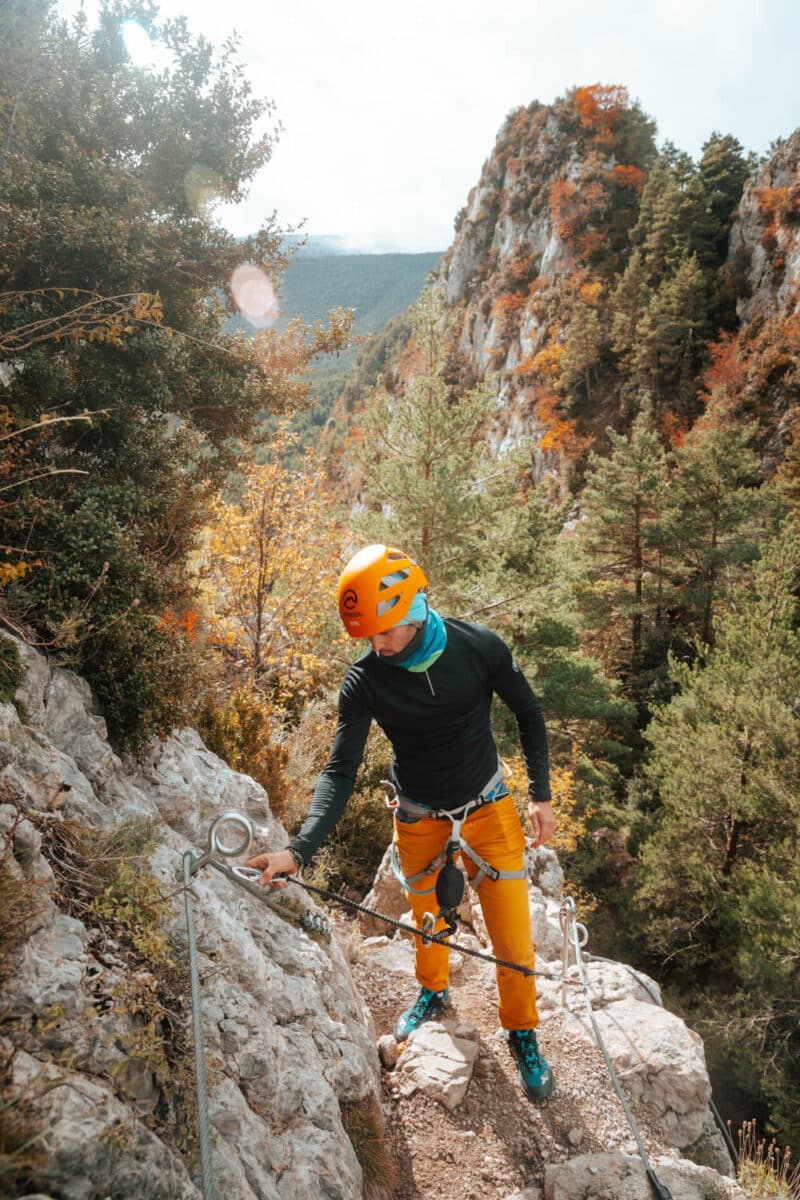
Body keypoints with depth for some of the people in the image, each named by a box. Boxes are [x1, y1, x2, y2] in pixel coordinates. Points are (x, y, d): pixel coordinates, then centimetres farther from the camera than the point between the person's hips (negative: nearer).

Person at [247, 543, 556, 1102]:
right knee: (428, 923, 20)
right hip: (420, 821, 1)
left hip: (489, 809, 0)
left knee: (514, 938, 2)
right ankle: (433, 991, 53)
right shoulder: (364, 681, -21)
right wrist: (301, 850, -32)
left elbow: (529, 714, -5)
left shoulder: (479, 647, -21)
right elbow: (340, 771, -20)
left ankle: (523, 1033, 30)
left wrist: (541, 795, -4)